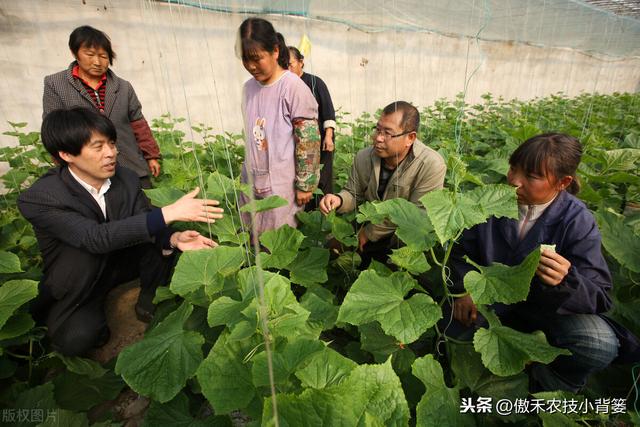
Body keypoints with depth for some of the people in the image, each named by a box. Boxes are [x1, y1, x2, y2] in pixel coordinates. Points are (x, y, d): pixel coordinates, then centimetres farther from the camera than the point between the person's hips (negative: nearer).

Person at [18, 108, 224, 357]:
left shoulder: (127, 179, -14)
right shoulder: (36, 199, -26)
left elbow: (146, 225, -11)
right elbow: (97, 237, -38)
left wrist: (173, 239, -35)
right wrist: (168, 213, -45)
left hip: (119, 263, 4)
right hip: (73, 288, -3)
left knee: (162, 239, -22)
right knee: (76, 339, -32)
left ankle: (148, 302, -1)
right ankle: (91, 314, 3)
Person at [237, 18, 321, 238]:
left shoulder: (294, 88, -14)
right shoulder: (249, 87, 6)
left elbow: (308, 141, -13)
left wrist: (305, 185, -11)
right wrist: (248, 174, 18)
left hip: (282, 184, -6)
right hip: (251, 181, 6)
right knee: (251, 236, 14)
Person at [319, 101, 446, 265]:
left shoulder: (431, 165, -24)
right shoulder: (364, 157, -9)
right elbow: (354, 194, 4)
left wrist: (369, 233, -16)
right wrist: (338, 200, -21)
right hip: (368, 225, 5)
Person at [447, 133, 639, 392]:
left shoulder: (578, 222, -17)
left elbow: (599, 298, -18)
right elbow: (461, 250, 2)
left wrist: (566, 281, -41)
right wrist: (463, 290, -12)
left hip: (548, 307, -1)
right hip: (493, 300, 2)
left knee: (601, 345, -29)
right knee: (452, 332, -19)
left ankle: (545, 384, 4)